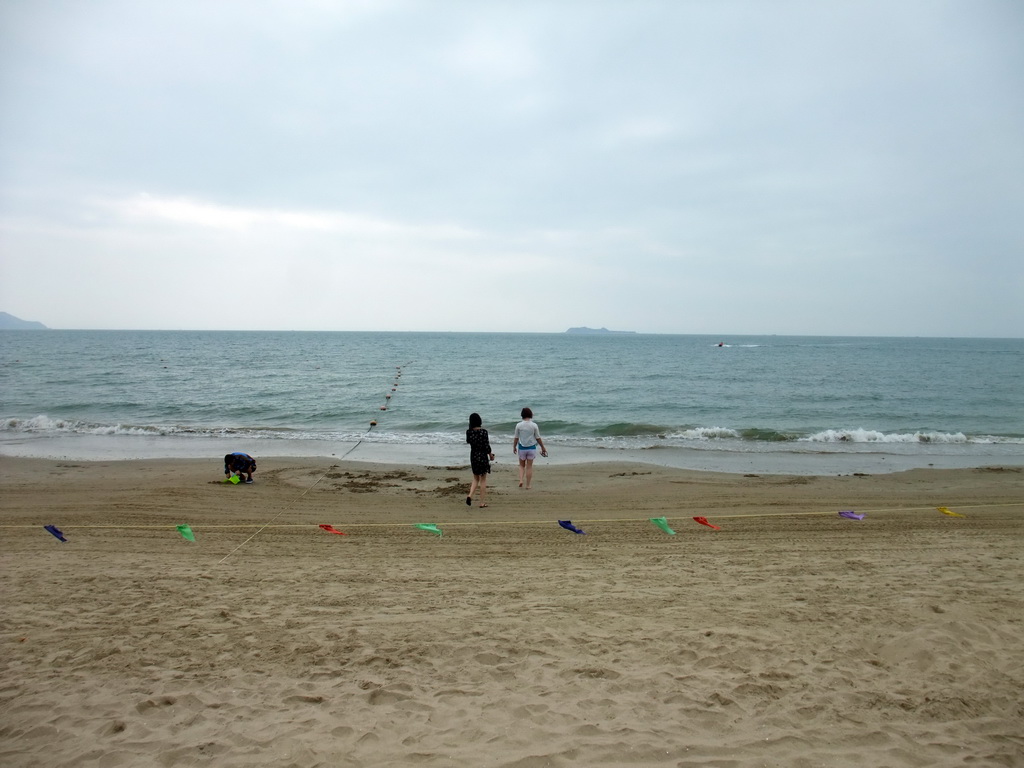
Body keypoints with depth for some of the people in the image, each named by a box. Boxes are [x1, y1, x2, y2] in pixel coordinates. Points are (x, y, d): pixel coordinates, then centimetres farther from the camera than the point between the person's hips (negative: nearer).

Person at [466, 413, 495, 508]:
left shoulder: (469, 432, -4)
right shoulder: (483, 431, -15)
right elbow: (487, 445, -14)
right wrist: (490, 455, 2)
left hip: (473, 456, 4)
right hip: (483, 456, -4)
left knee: (475, 478, 19)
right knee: (483, 479, 7)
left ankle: (470, 495, -3)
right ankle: (482, 502, 10)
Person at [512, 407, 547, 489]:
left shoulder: (519, 425, -8)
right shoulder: (534, 425, -9)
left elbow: (516, 438, -1)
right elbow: (538, 438, -3)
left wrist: (514, 447, 13)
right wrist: (543, 447, 9)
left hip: (522, 448, 0)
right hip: (531, 448, 0)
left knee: (522, 465, 18)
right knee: (529, 467, 7)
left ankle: (521, 480, -1)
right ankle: (528, 485, 10)